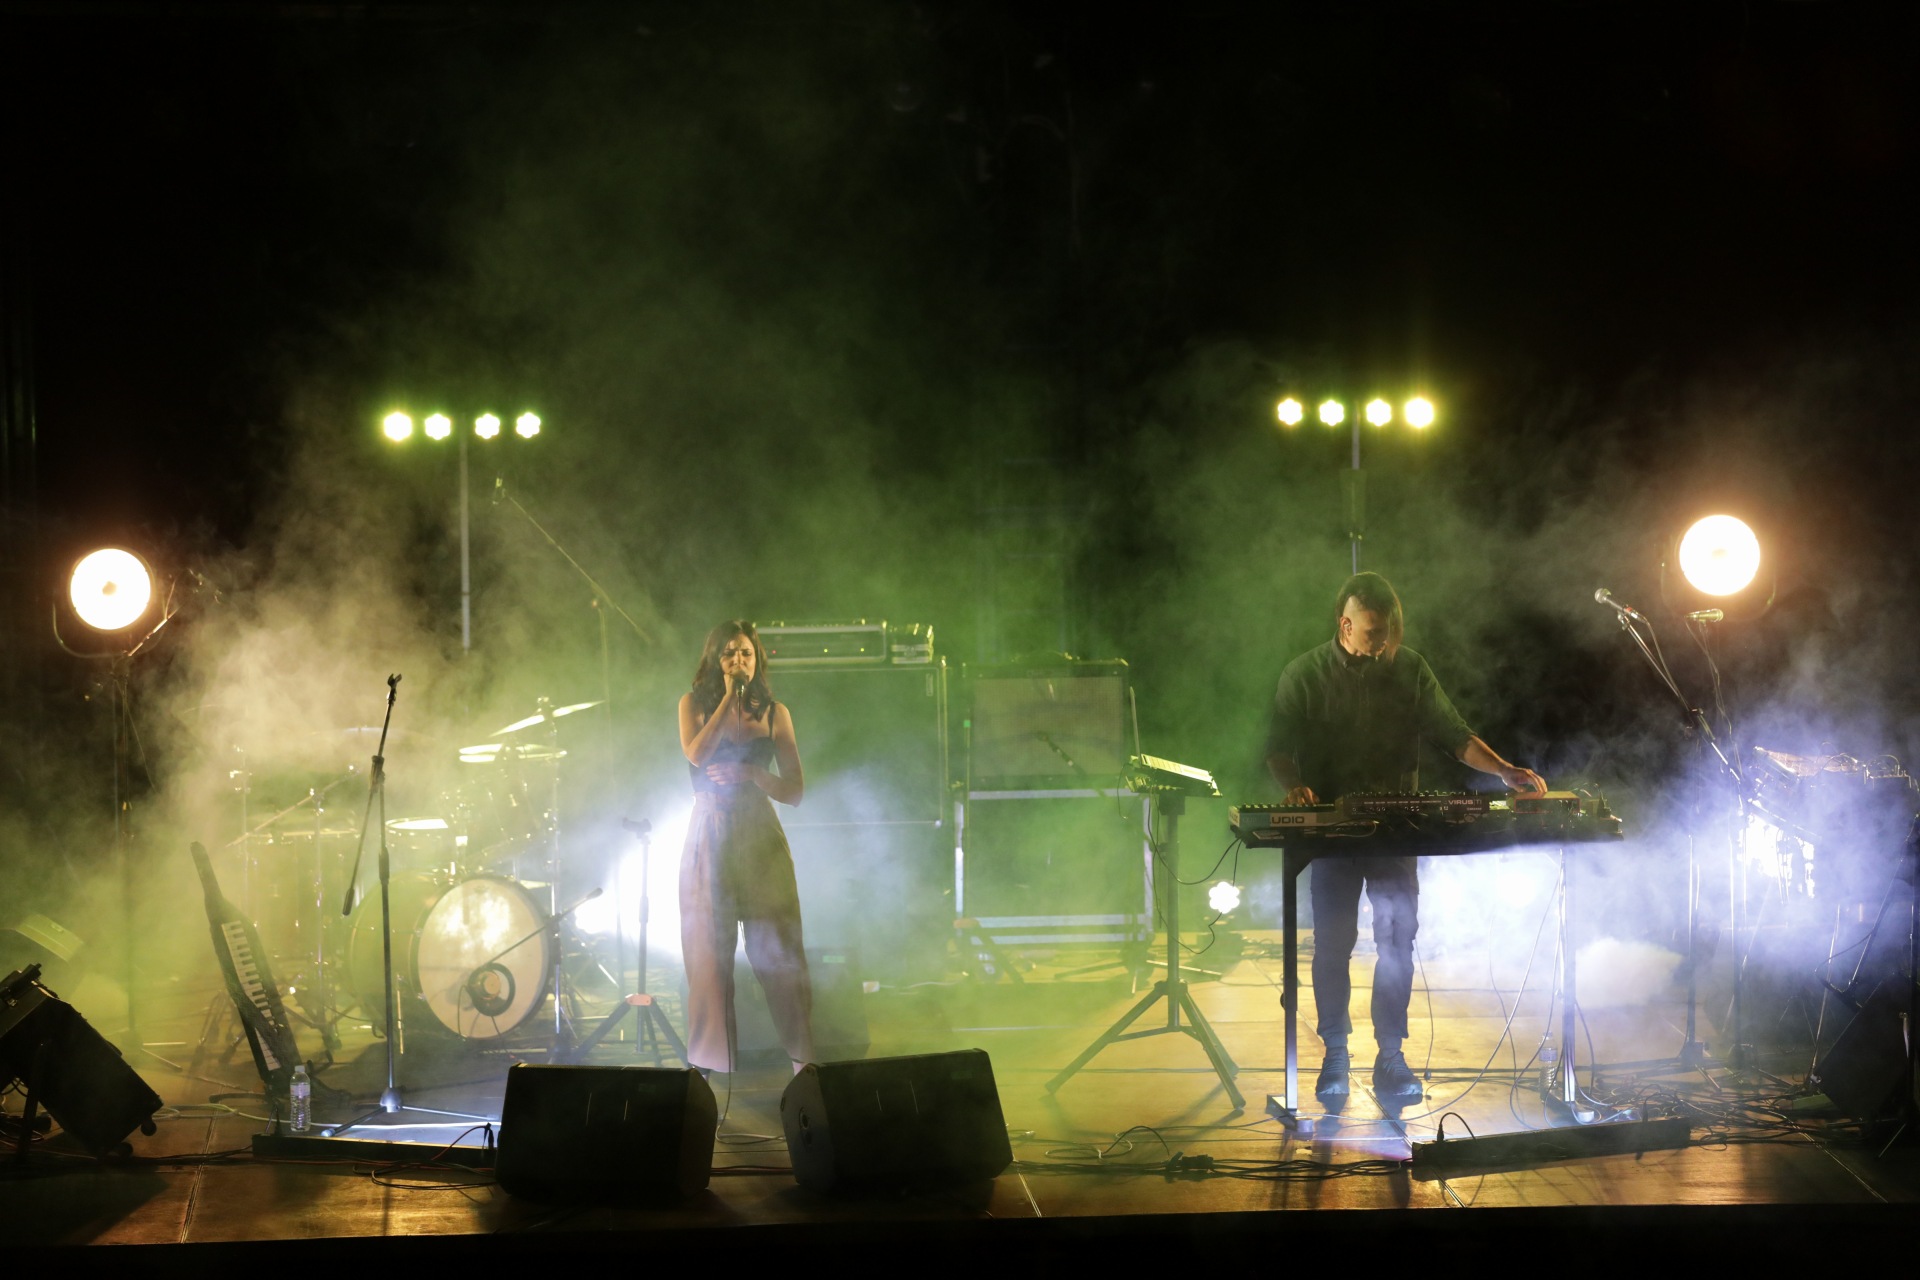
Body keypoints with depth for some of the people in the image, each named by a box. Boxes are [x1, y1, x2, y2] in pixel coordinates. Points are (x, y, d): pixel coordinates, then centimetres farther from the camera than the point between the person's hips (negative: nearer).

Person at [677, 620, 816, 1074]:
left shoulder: (774, 713, 8)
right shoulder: (695, 704, 7)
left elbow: (794, 790, 4)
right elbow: (697, 753, -13)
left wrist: (748, 773, -11)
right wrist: (729, 698, -10)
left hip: (761, 837, 0)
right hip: (709, 837, 0)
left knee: (779, 951, -4)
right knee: (709, 953, 0)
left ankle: (803, 1058, -1)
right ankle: (706, 1063, 7)